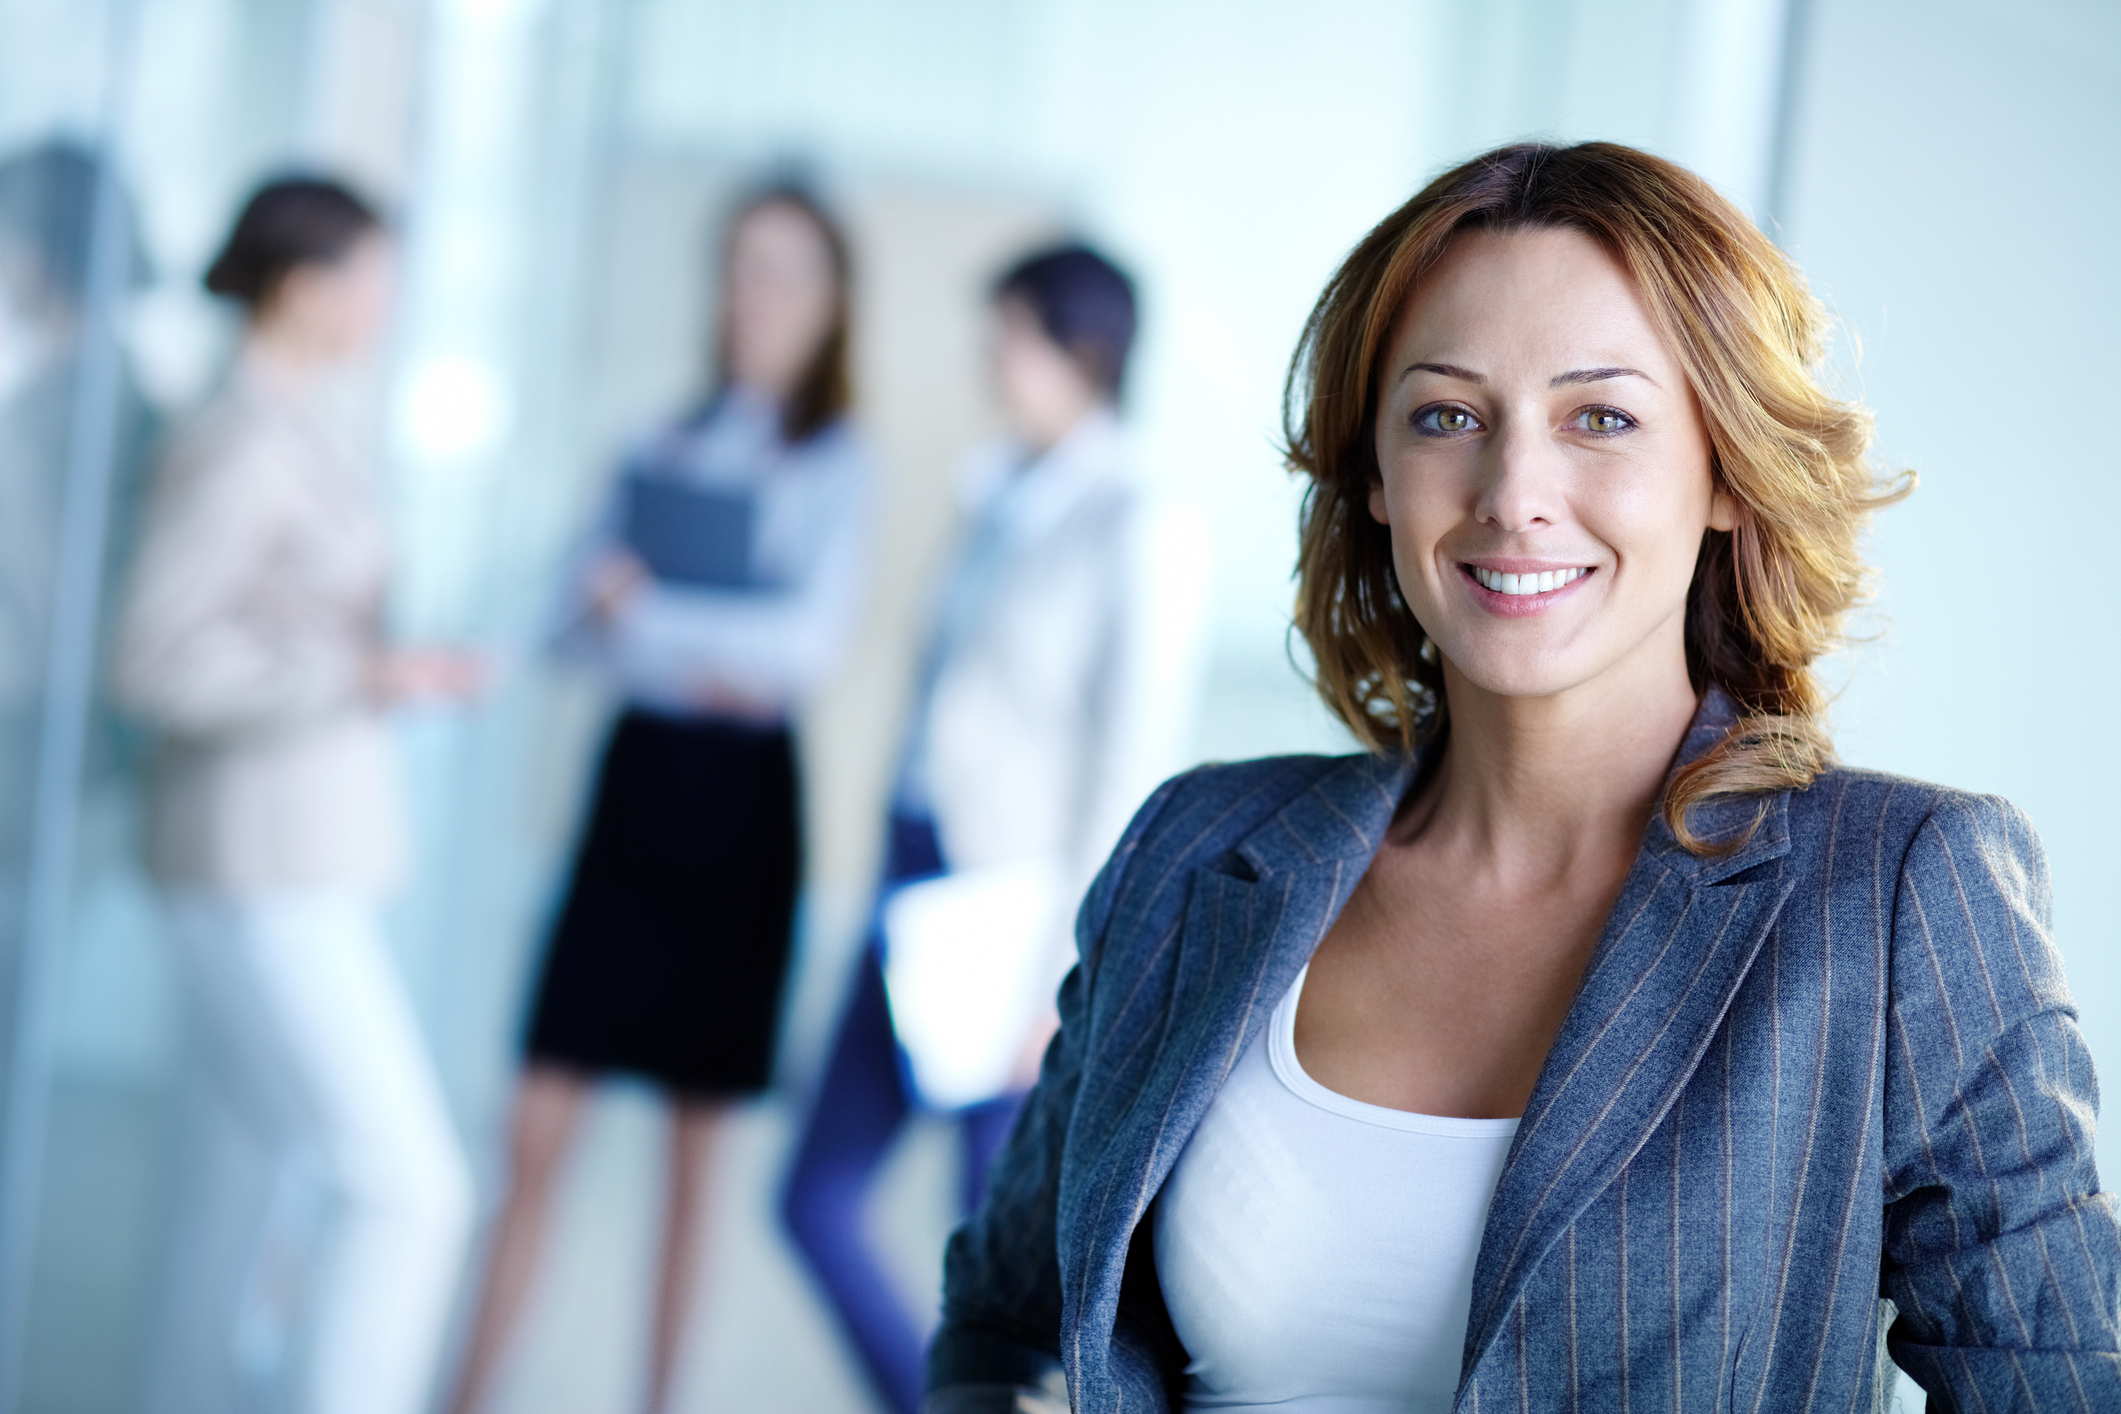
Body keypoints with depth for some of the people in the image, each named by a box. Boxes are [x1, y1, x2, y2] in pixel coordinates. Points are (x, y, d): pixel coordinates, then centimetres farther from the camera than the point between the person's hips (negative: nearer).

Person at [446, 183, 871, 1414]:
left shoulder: (838, 464, 0)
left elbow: (814, 640, -12)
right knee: (541, 1124, -1)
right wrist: (708, 661, -13)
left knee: (699, 1140, 4)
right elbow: (581, 623, 5)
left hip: (739, 799, -3)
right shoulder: (660, 444, 12)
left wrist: (652, 610, -12)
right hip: (636, 773, 3)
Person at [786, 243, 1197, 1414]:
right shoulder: (1006, 497, 10)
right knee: (817, 1201, 8)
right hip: (923, 879, 8)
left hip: (1021, 909, -8)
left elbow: (1132, 763, -14)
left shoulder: (1130, 526, -12)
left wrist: (1064, 975, -14)